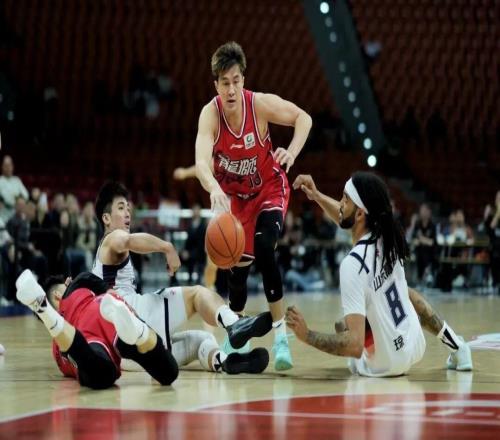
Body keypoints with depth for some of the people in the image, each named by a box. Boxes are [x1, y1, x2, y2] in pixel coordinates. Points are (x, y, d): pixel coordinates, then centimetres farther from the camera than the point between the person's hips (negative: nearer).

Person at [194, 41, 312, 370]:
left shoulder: (260, 104, -26)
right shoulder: (210, 114, -27)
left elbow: (303, 118, -11)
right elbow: (202, 161, -42)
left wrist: (292, 151, -30)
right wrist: (214, 189, -63)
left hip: (269, 189, -2)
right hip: (232, 193, 2)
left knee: (264, 249, -26)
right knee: (237, 267, 4)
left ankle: (280, 331, -17)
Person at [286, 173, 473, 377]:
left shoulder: (353, 264, -30)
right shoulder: (387, 236, -9)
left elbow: (355, 345, -33)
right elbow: (348, 219, 17)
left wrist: (306, 335, -27)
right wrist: (317, 196, 11)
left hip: (385, 365, -5)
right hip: (415, 347, 5)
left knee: (342, 327, 26)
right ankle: (454, 344, 33)